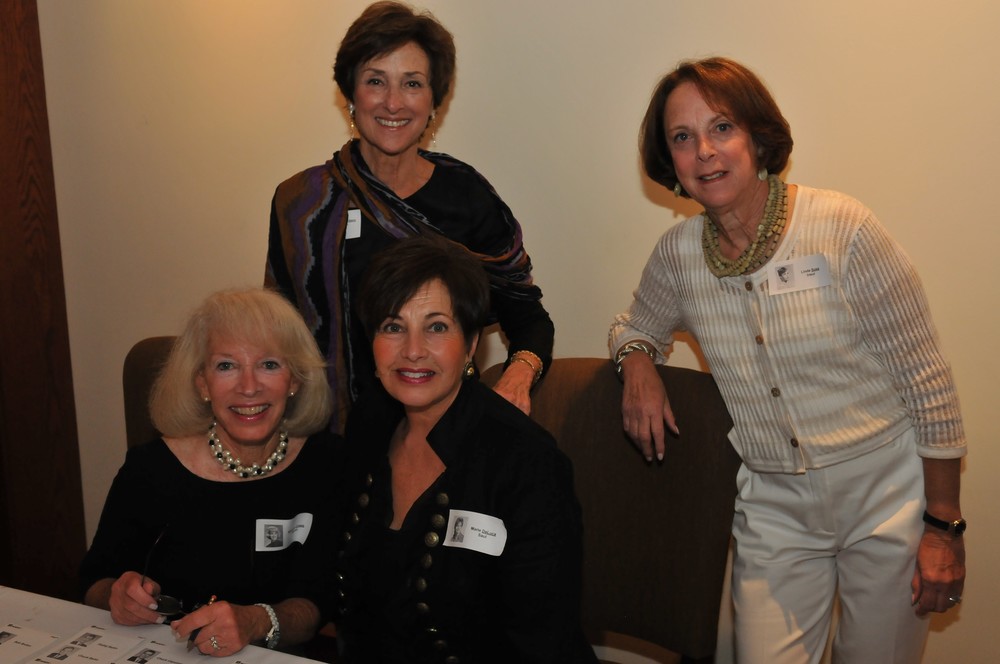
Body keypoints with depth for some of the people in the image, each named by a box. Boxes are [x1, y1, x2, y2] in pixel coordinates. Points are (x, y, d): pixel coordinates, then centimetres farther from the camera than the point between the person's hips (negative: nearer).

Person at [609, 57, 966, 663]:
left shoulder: (842, 228, -15)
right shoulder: (679, 253, -3)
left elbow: (928, 383, -11)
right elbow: (638, 327, 19)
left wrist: (944, 526, -9)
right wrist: (638, 366, -6)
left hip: (885, 497, -2)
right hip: (774, 510, 3)